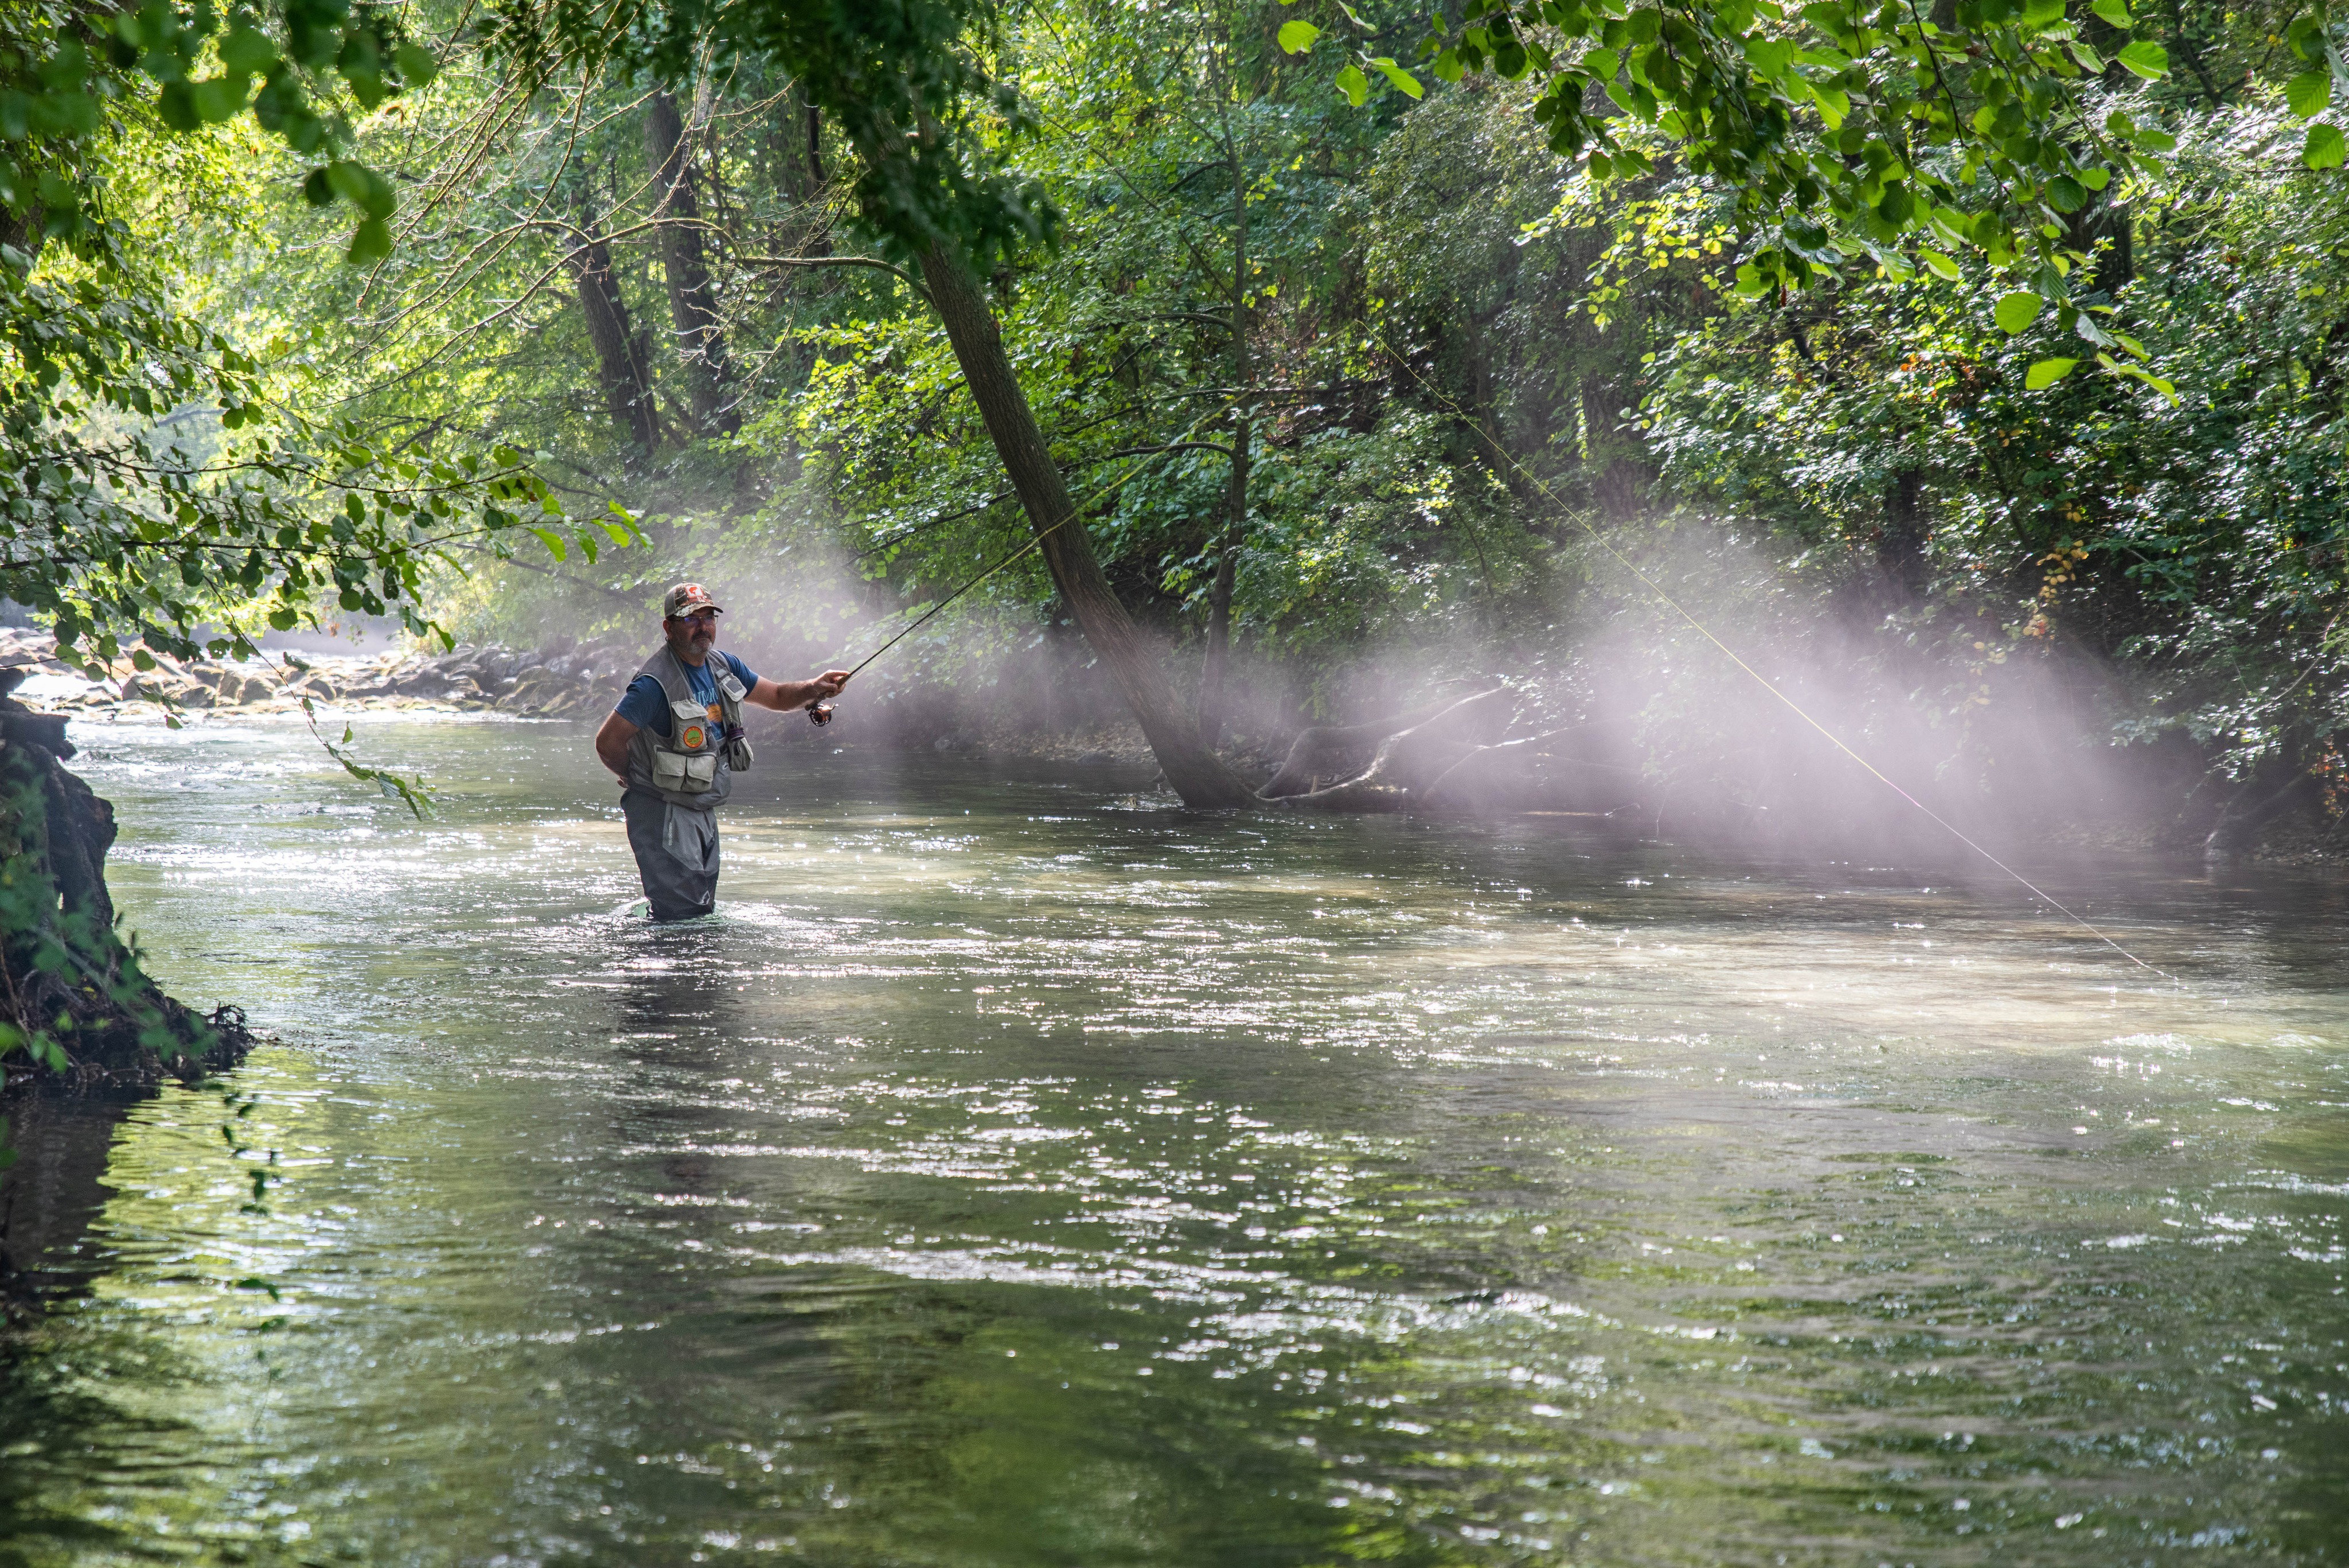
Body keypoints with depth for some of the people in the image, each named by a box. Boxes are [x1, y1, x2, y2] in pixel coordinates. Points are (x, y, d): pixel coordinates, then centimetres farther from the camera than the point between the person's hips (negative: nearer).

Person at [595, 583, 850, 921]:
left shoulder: (723, 667, 5)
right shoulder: (655, 683, -21)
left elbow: (776, 696, 17)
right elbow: (608, 742, -20)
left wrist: (813, 689, -3)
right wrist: (638, 778, -3)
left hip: (704, 813, 8)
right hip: (663, 814, -8)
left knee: (704, 911, 16)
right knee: (682, 918, -11)